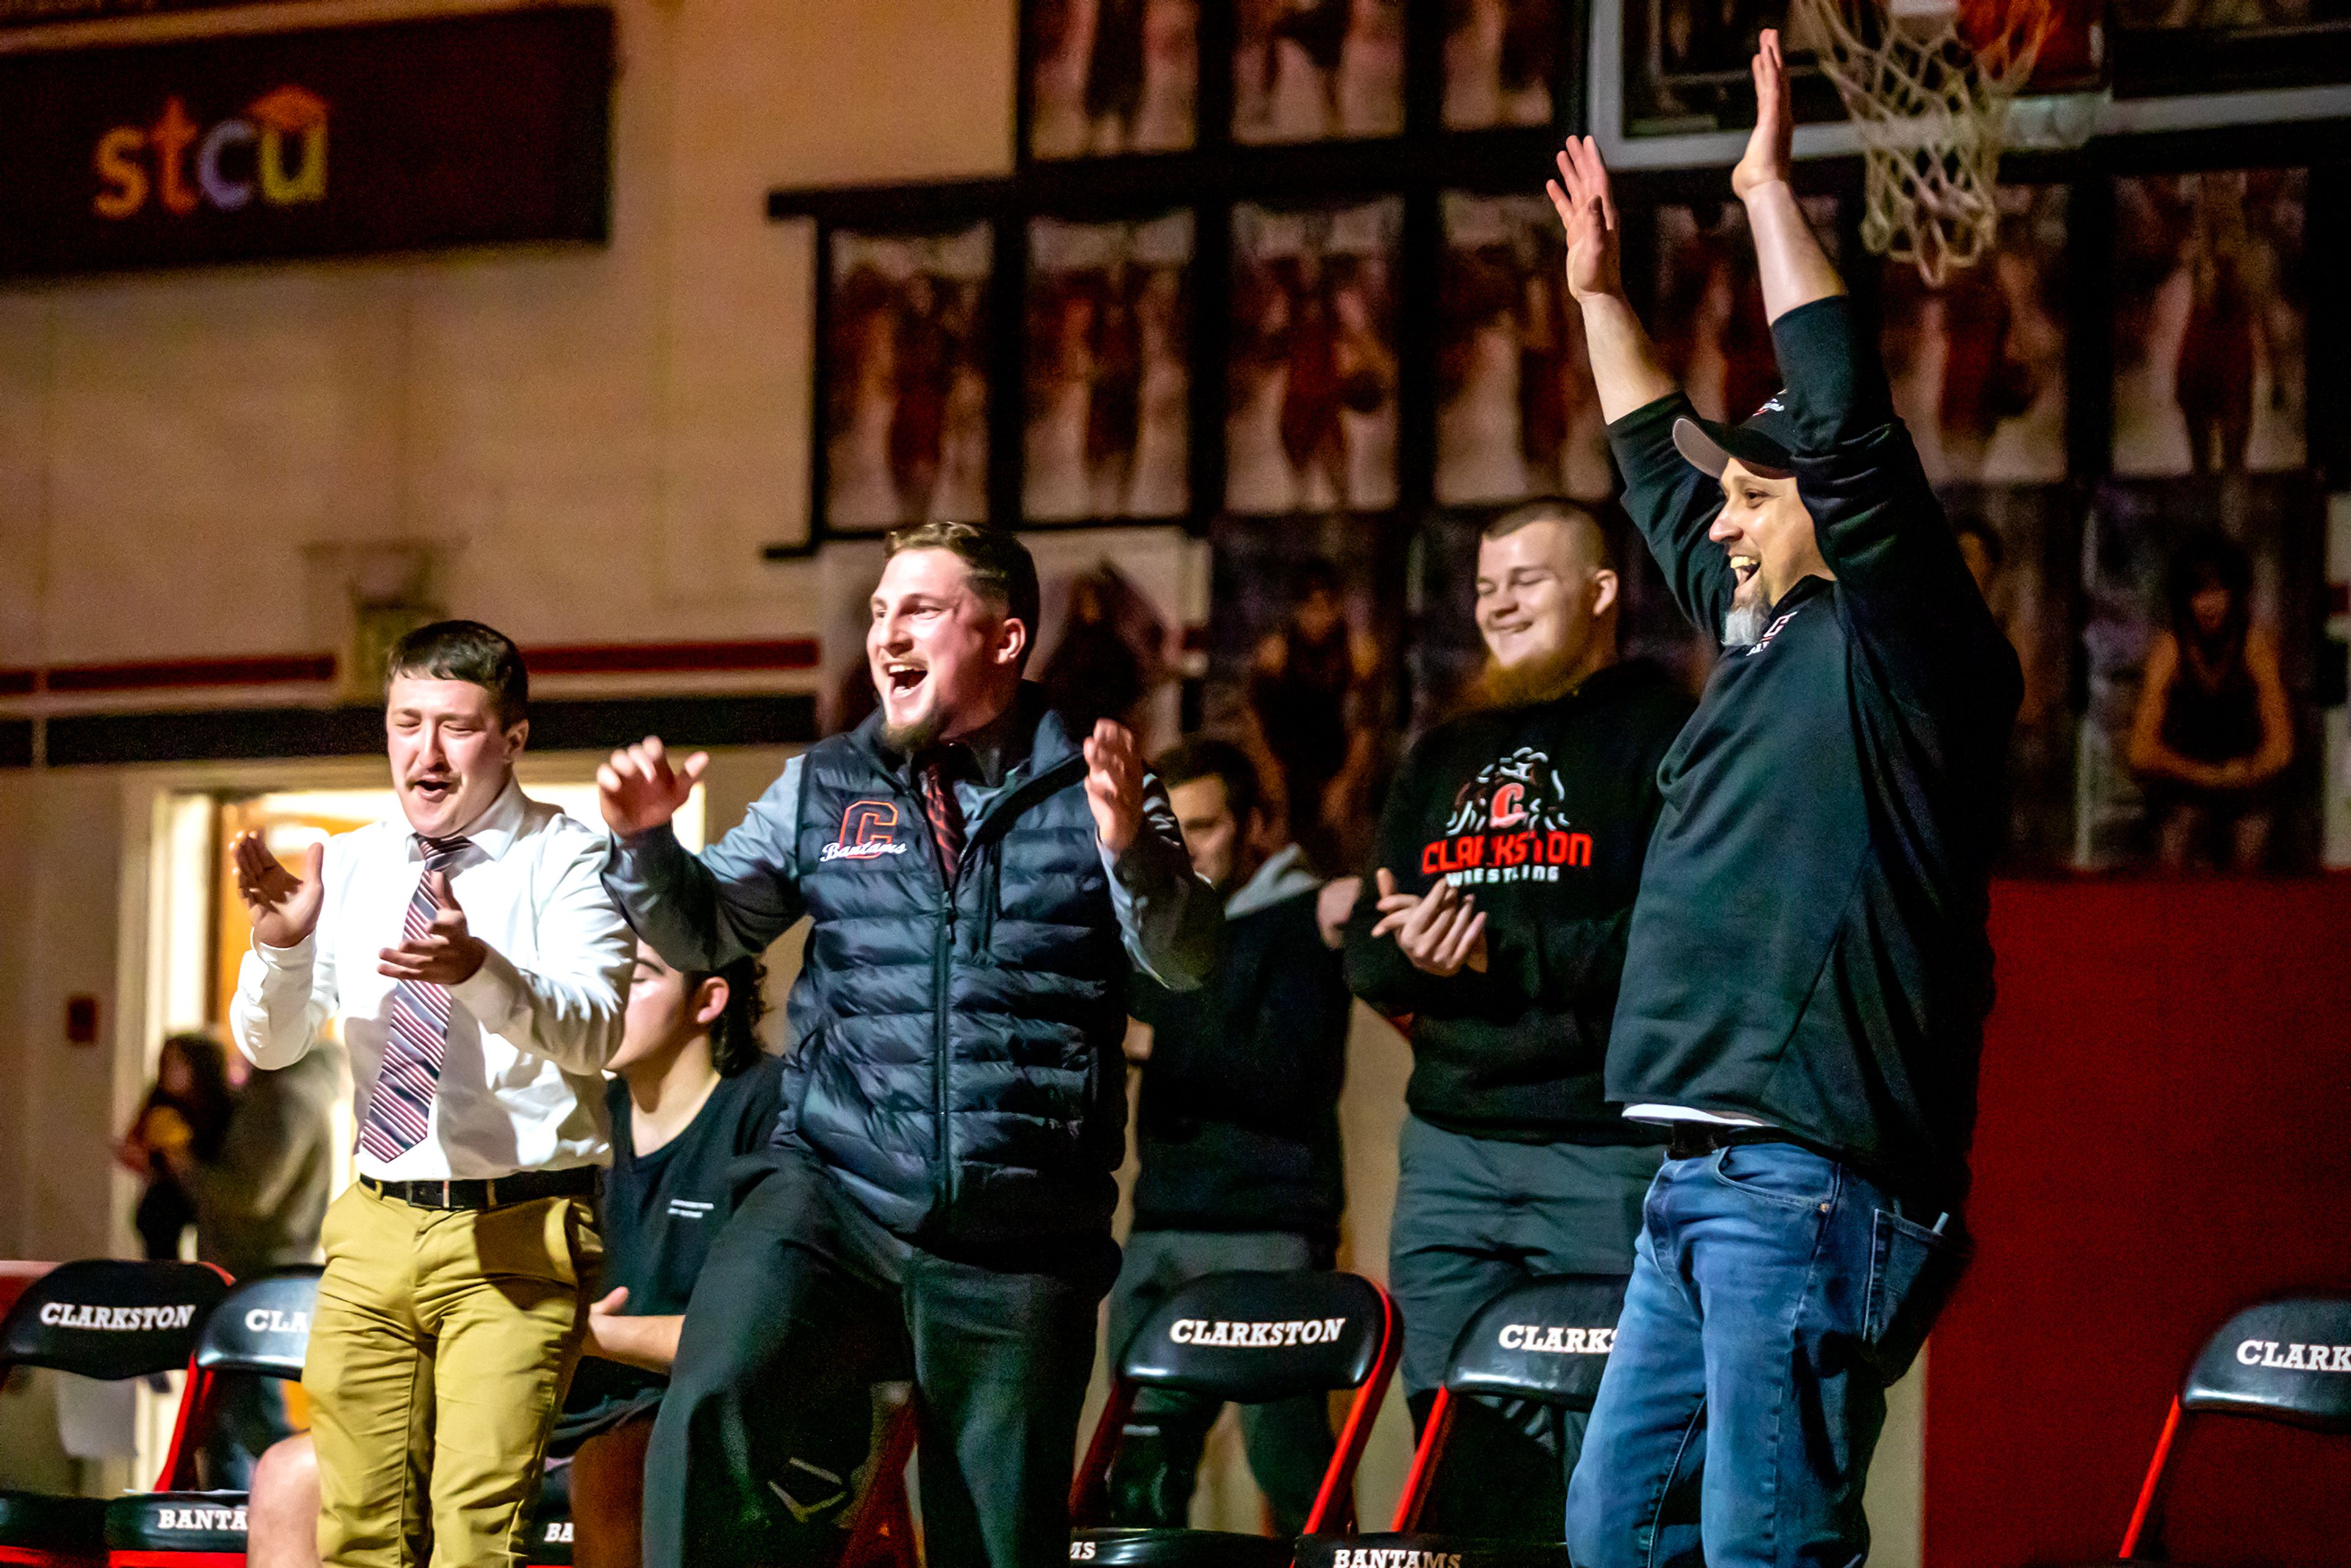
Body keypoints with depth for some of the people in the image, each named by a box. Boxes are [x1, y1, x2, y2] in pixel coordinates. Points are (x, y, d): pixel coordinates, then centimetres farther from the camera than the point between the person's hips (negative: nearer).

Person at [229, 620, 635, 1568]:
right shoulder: (348, 867, 12)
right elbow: (271, 1045, 8)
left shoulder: (568, 862, -3)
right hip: (374, 1230, 5)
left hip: (517, 1239, -5)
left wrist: (480, 970, -38)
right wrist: (279, 946, -14)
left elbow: (592, 1033, -18)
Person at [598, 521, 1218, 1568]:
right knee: (714, 1411, -26)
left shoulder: (1089, 791, 3)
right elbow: (706, 931, 9)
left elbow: (1186, 962, -9)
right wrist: (645, 843, -11)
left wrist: (1131, 849, -29)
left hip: (1019, 1237, -1)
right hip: (832, 1195, 1)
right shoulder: (823, 790, 11)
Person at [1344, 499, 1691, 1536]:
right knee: (1459, 1450, 3)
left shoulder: (1662, 738, -1)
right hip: (1450, 1148, 6)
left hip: (1606, 1153, -6)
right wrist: (1419, 956, -7)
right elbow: (1368, 954, 16)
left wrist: (1502, 949, -16)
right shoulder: (1444, 759, 21)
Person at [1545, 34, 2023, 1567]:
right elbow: (1662, 472, 34)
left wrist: (1771, 188, -8)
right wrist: (1602, 291, 37)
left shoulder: (1904, 648, -4)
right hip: (1708, 1177, 10)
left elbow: (1848, 418, -14)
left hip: (1813, 1185, -10)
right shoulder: (1772, 634, 20)